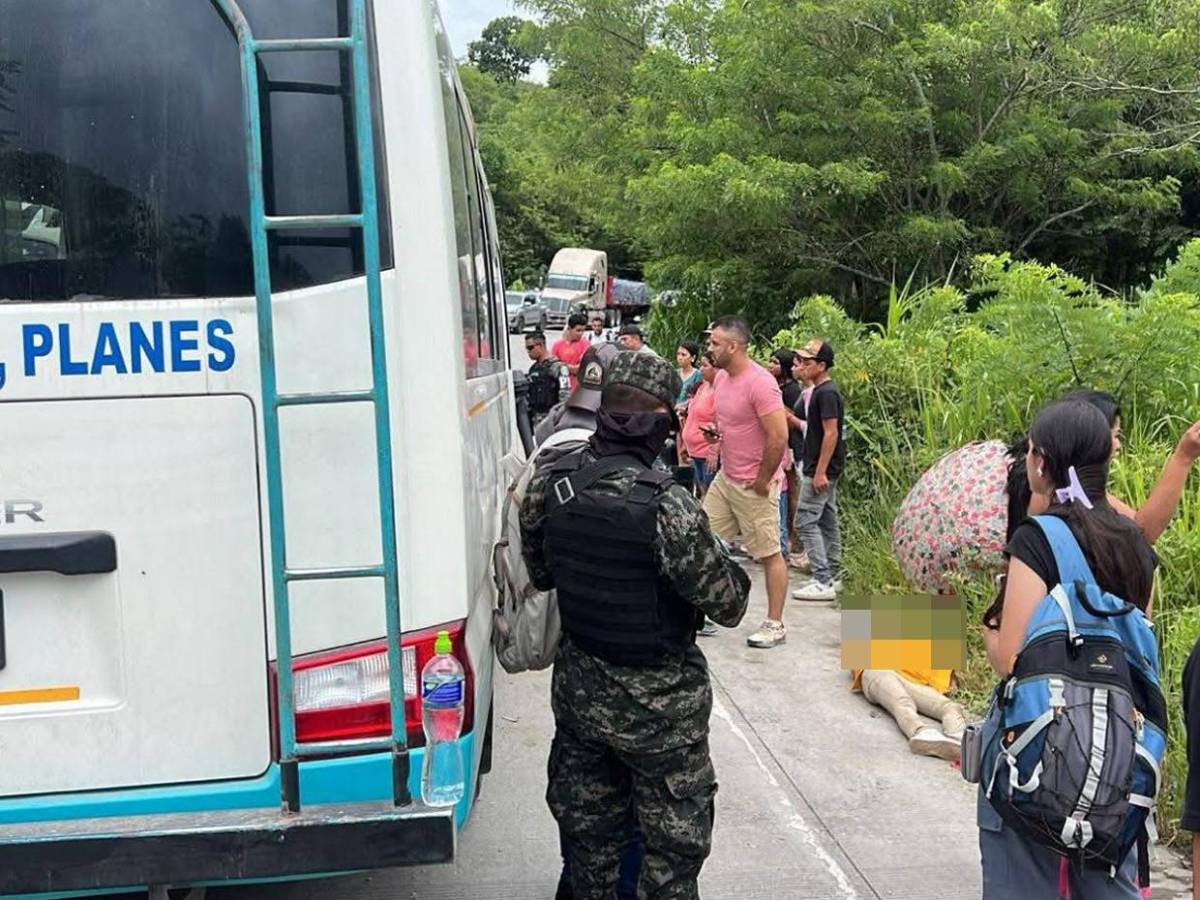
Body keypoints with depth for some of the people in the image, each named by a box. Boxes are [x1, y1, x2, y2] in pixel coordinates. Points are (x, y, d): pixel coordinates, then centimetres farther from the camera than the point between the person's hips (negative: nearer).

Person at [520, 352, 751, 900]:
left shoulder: (547, 486, -9)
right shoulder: (666, 505, -28)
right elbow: (727, 604, -18)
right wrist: (735, 569, 2)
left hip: (578, 689, 6)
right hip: (657, 703, -6)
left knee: (587, 826, 23)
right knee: (675, 843, 13)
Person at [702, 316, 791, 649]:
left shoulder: (760, 384, -22)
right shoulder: (721, 378, 6)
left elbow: (779, 437, -25)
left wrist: (762, 481, -18)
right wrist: (715, 433, 4)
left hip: (754, 486, -9)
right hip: (725, 478, 9)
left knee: (769, 554, 3)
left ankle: (775, 625, 13)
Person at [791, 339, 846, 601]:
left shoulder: (826, 393, -16)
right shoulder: (822, 391, 14)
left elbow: (831, 433, -21)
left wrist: (820, 472, -23)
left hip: (821, 469, -10)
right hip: (825, 470, 10)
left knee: (805, 522, -9)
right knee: (827, 521, 13)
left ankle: (822, 583, -9)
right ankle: (832, 577, 20)